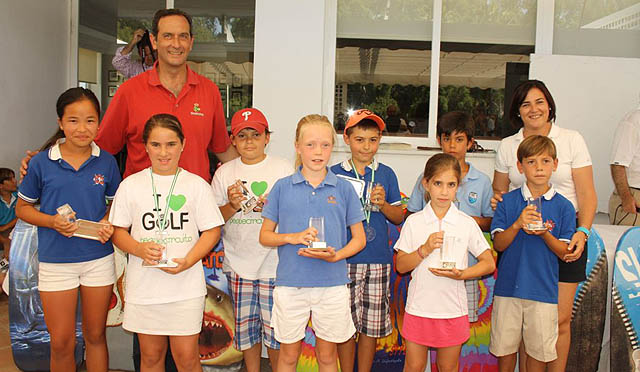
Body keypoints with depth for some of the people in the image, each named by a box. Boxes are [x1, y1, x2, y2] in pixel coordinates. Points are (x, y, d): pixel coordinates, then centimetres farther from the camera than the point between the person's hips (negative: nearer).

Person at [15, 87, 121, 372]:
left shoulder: (106, 161, -2)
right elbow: (22, 208, 4)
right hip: (55, 260, -1)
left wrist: (108, 222, -10)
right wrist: (52, 221, -14)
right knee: (61, 343, 7)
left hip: (99, 258, 1)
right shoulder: (42, 162, -5)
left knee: (95, 336, 14)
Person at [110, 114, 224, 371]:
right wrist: (139, 248, -14)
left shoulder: (196, 184, 1)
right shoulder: (131, 185, 4)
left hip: (186, 286, -1)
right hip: (143, 285, 1)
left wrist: (188, 261, -14)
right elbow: (118, 231, 6)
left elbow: (212, 230, 1)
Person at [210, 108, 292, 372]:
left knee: (275, 327, 1)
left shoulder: (283, 169, 1)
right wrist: (231, 206, -14)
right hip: (238, 263, 2)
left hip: (274, 262, -2)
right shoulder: (225, 172, 6)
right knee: (245, 327, 11)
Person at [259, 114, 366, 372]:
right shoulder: (282, 187, 0)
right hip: (290, 283, 0)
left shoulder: (343, 189, 0)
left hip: (332, 284, 0)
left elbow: (359, 239, 5)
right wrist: (293, 237, -14)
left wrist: (336, 255, -13)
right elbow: (265, 236, 5)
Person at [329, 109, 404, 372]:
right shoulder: (334, 173, 2)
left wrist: (383, 204, -10)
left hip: (377, 260, 2)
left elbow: (399, 217, 8)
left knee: (371, 324, 8)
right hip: (344, 259, -1)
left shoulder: (386, 174, 7)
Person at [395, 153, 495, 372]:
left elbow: (489, 263, 1)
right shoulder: (413, 222, -2)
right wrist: (425, 249, -18)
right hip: (418, 307, 0)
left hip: (453, 310, 0)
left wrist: (460, 274, -15)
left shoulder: (467, 223, -2)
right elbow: (400, 266, -2)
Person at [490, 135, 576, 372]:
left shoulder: (563, 206, -1)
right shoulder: (507, 201, 0)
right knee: (505, 347, 11)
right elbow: (498, 244, -6)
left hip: (543, 289, 0)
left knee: (539, 349, 10)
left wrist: (545, 234, -20)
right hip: (508, 286, 0)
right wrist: (517, 224, -23)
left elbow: (564, 252, -2)